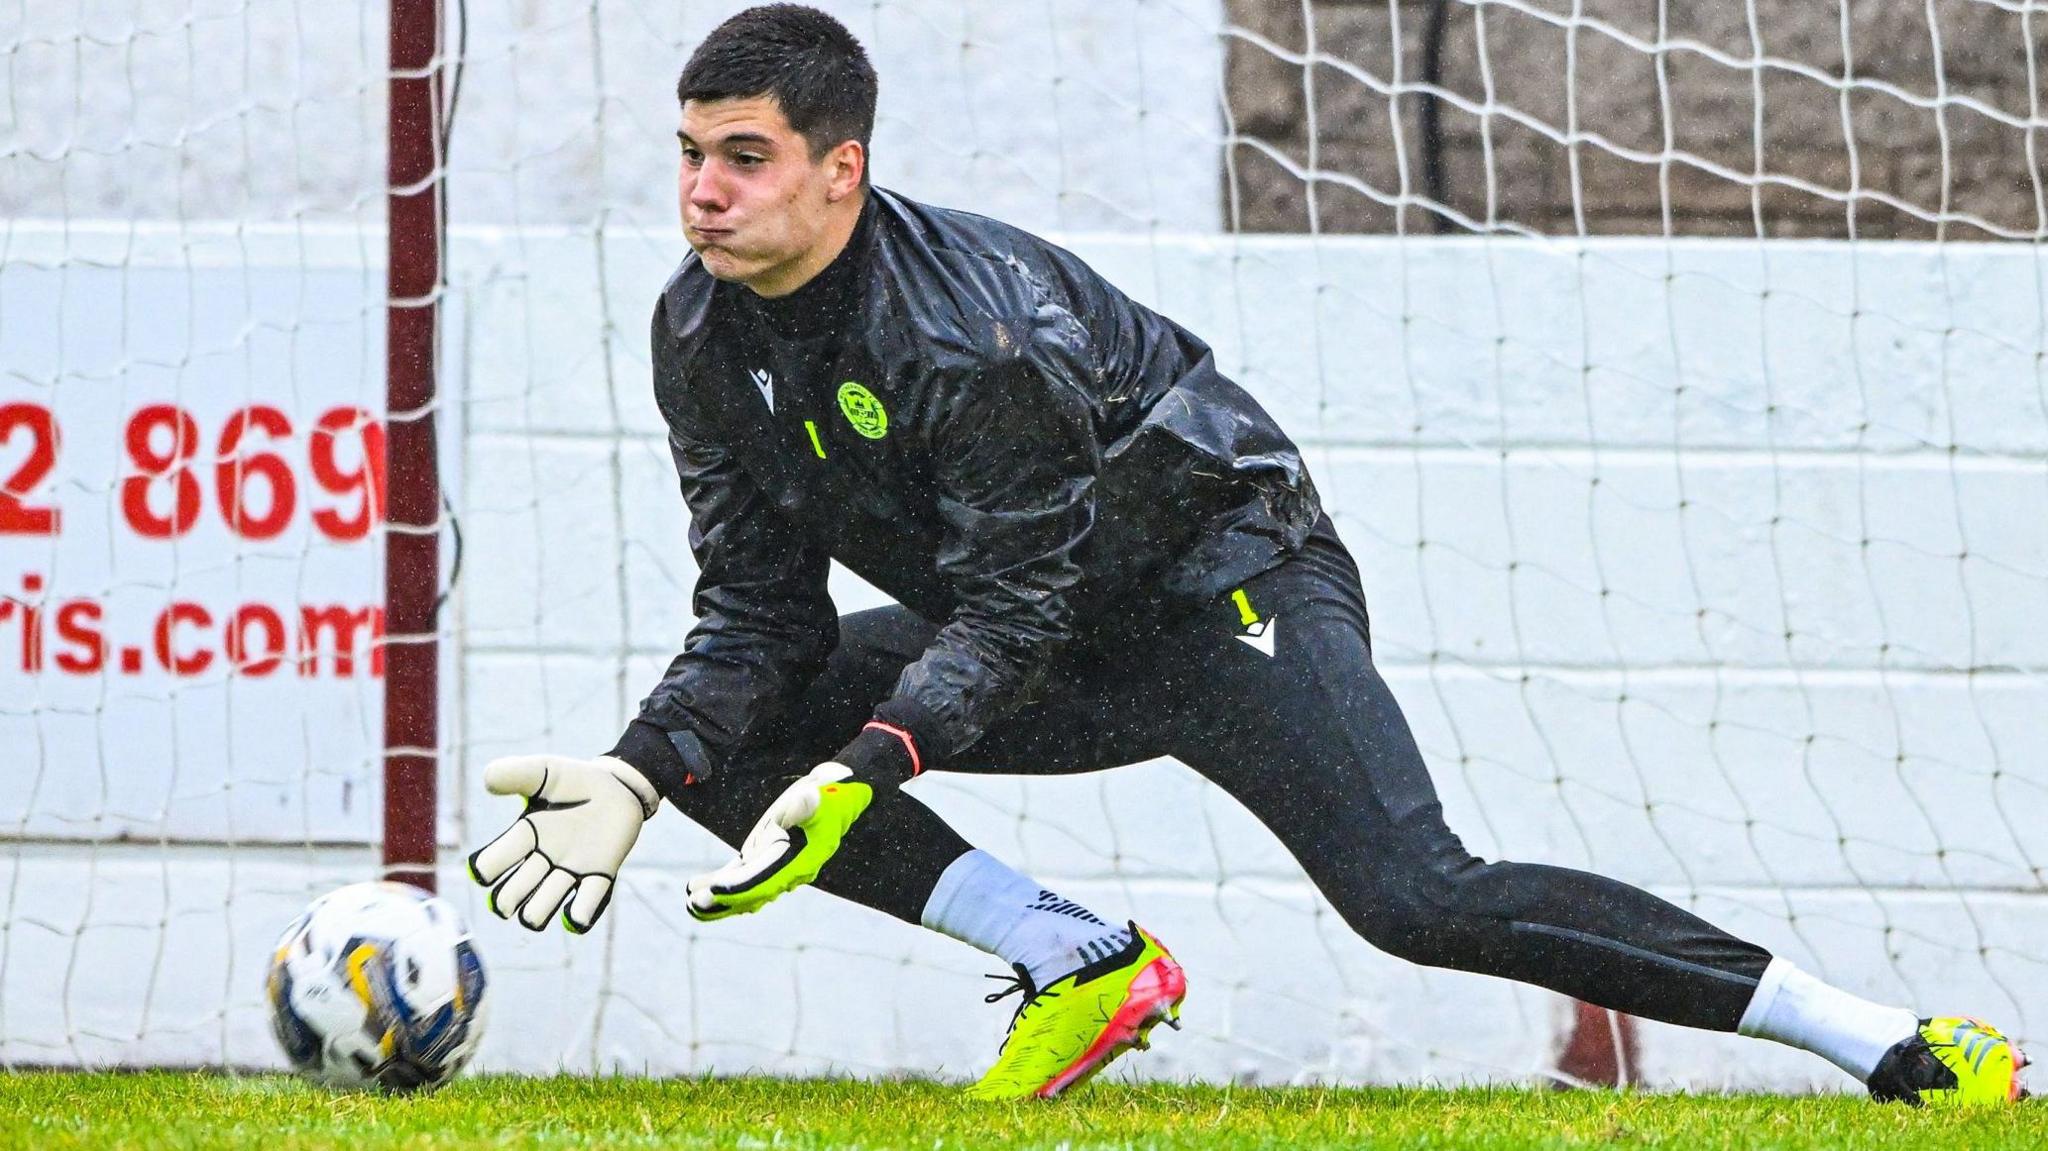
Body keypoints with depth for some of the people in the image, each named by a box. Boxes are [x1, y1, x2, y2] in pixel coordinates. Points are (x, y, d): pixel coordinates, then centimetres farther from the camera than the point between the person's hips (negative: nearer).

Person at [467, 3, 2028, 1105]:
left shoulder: (977, 327, -29)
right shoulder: (704, 336, -6)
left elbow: (1012, 607, -27)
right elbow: (761, 614, -3)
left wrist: (861, 769, -41)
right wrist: (632, 778, -19)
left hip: (1228, 578, -8)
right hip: (1056, 658, 8)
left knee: (1418, 900, -27)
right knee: (726, 727, -7)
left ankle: (1898, 1049, -27)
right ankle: (1078, 964, -5)